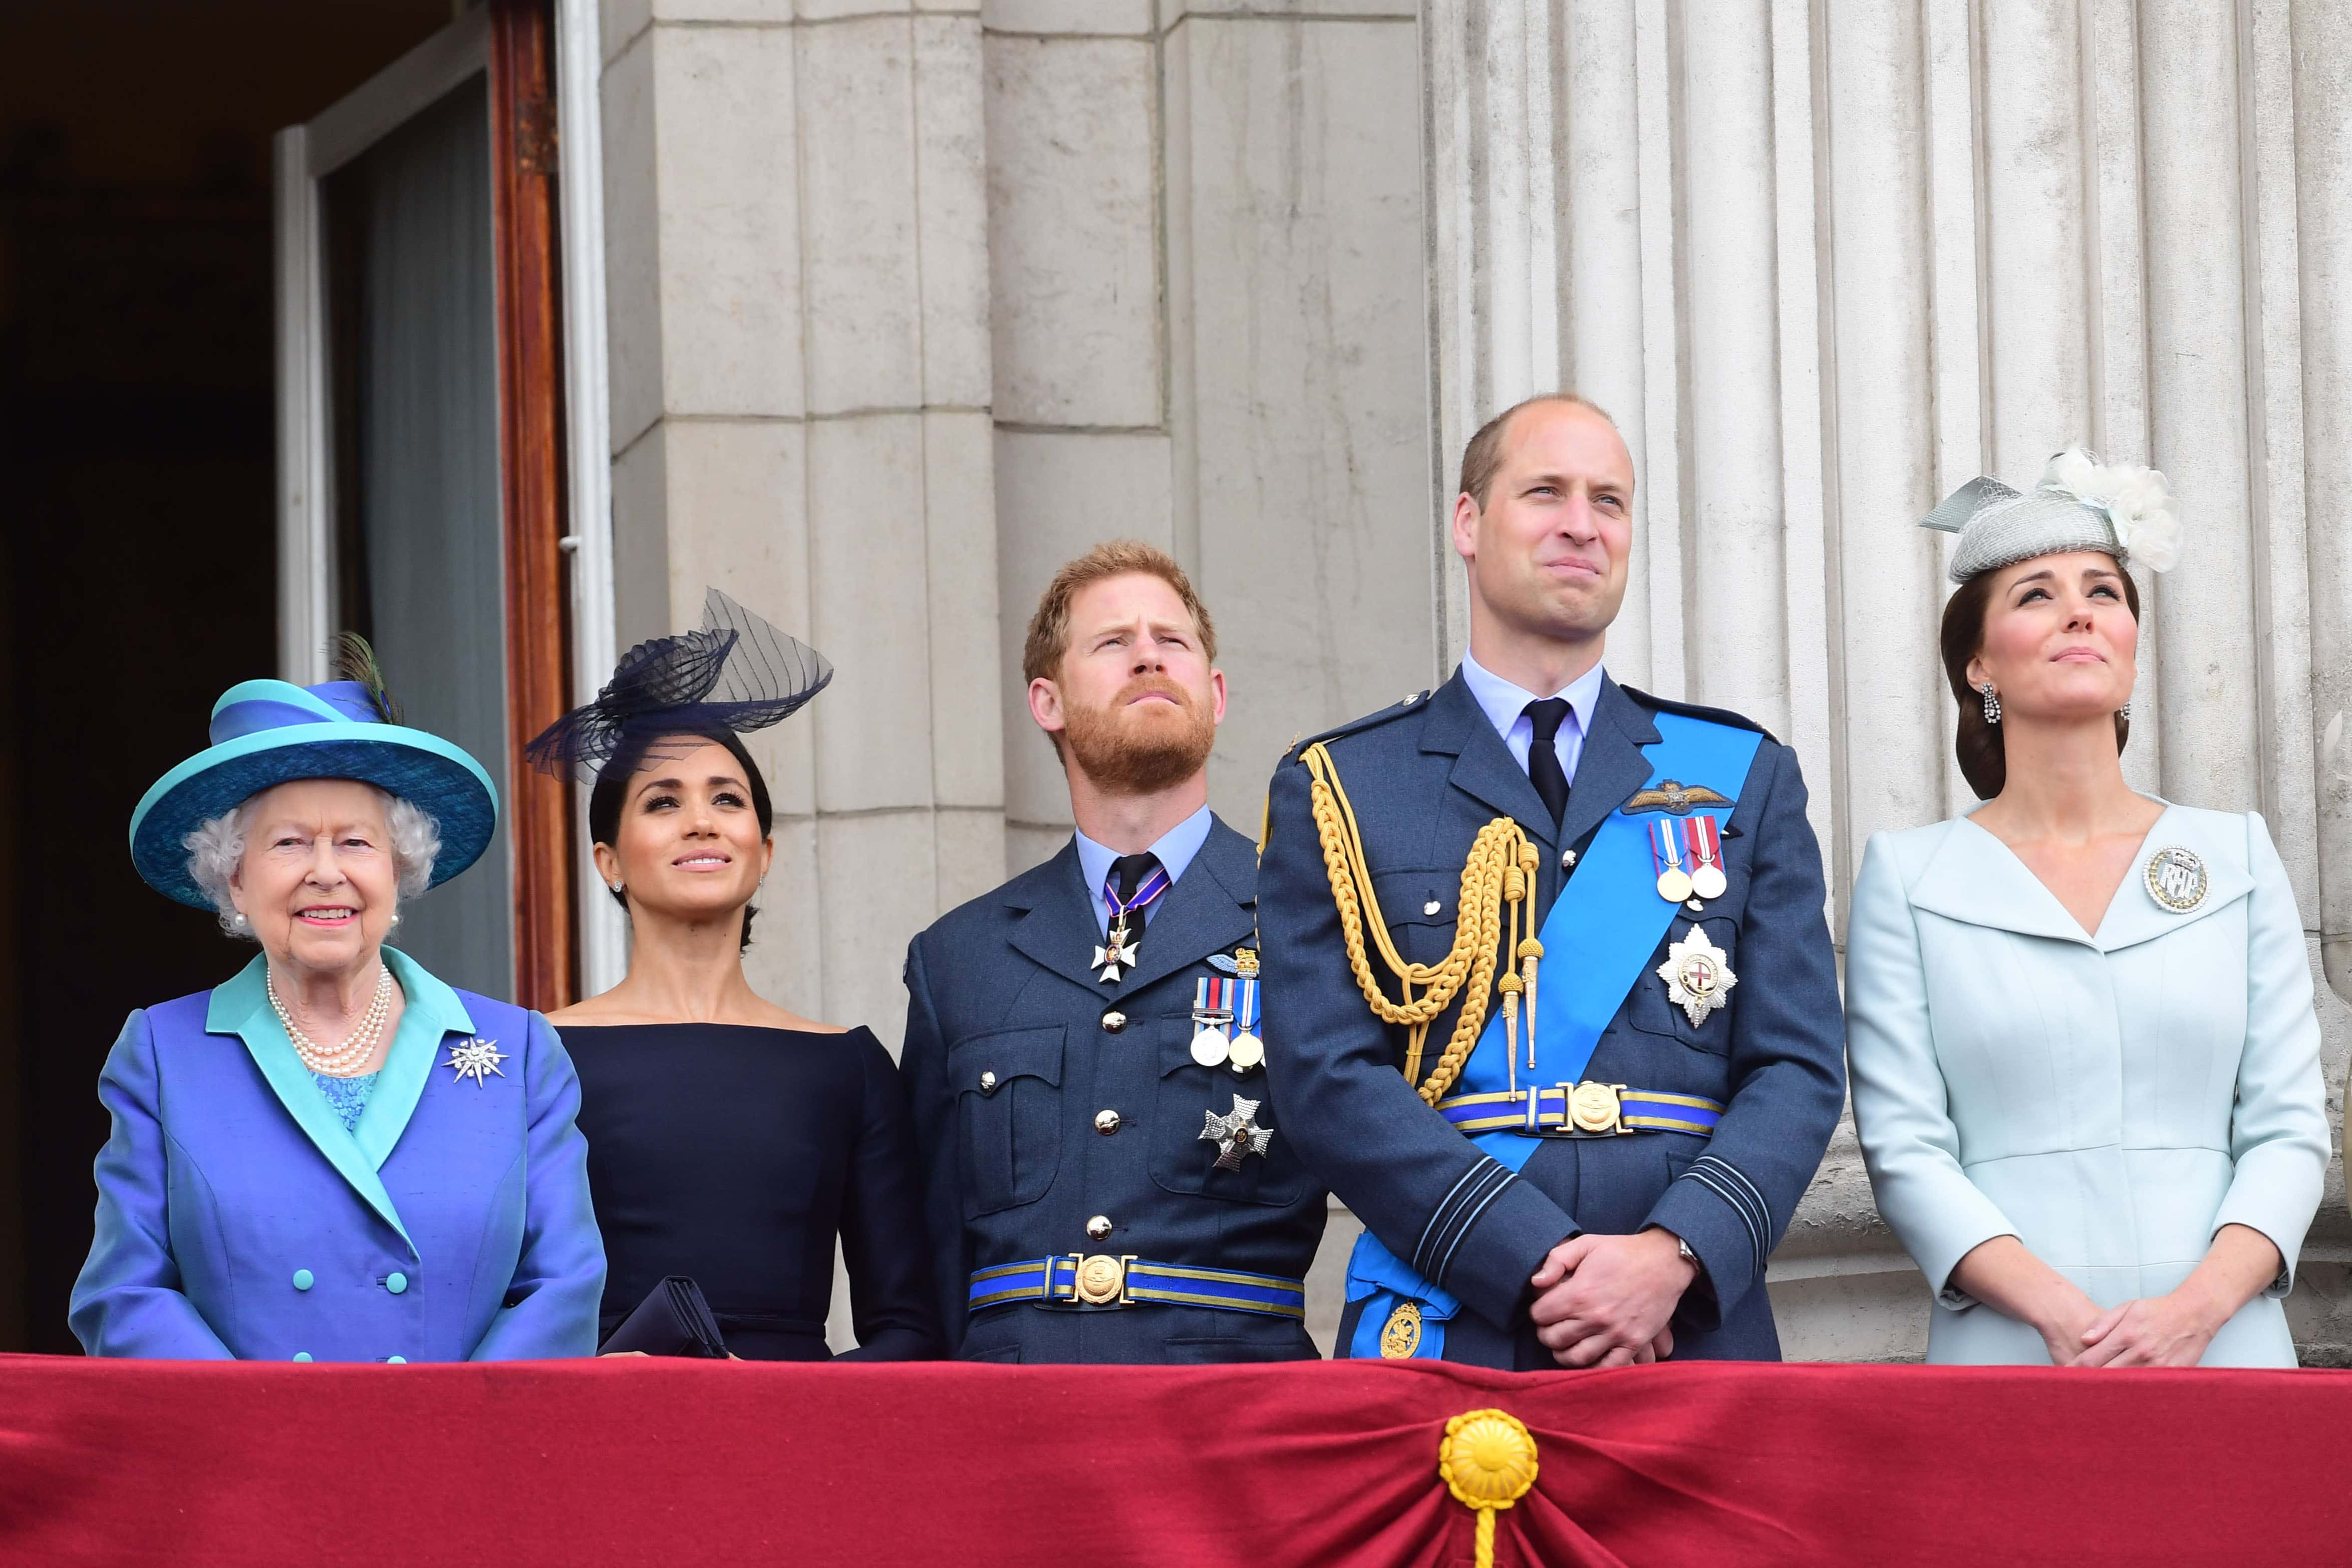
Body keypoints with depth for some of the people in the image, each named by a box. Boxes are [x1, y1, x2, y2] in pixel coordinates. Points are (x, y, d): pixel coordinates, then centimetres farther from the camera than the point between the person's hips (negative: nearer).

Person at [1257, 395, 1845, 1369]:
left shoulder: (1746, 780, 14)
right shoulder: (1333, 791, 8)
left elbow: (1799, 1069, 6)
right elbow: (1327, 1078, -2)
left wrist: (1675, 1254, -12)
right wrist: (1542, 1265, -14)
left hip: (1697, 1341, 2)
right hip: (1444, 1347, -1)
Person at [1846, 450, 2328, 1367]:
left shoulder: (2237, 855, 10)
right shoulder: (1909, 878, 5)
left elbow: (2289, 1126, 5)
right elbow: (1904, 1147, -2)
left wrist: (2196, 1309, -13)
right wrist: (2060, 1314, -16)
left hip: (2223, 1350, 2)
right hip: (2007, 1357, -2)